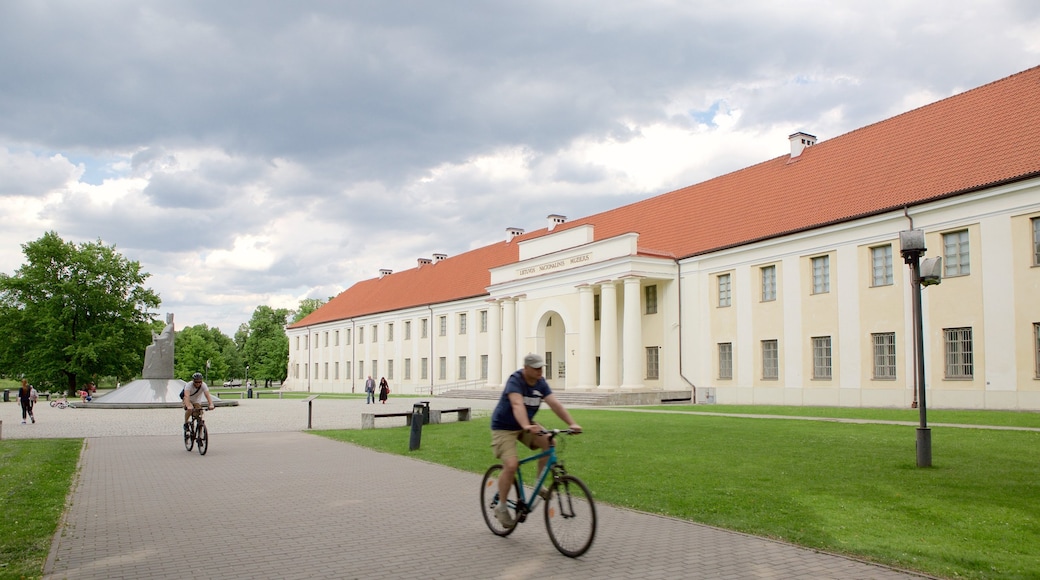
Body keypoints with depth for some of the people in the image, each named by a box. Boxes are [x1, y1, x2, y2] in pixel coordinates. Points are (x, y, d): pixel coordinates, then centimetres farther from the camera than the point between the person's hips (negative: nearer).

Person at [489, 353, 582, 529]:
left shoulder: (541, 383, -6)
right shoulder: (515, 381, -25)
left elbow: (554, 404, -15)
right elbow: (517, 405, -42)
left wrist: (571, 423, -27)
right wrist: (526, 426, -59)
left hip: (526, 425, 6)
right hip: (504, 427, -6)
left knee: (550, 443, -17)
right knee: (511, 465, -20)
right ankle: (501, 507, -1)